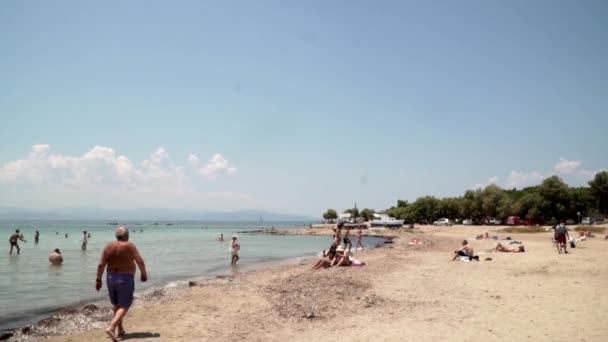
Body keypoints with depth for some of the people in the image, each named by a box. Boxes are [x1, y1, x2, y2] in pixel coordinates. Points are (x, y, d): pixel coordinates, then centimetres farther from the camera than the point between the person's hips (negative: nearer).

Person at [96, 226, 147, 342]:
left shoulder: (109, 246, 2)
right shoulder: (129, 246, -8)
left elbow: (101, 265, -2)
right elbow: (140, 261, -13)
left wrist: (98, 279, 3)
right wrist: (143, 273, 2)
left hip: (111, 278, 5)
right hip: (125, 279, -5)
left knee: (117, 305, 20)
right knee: (124, 307, -1)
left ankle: (120, 329, 27)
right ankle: (111, 328, -19)